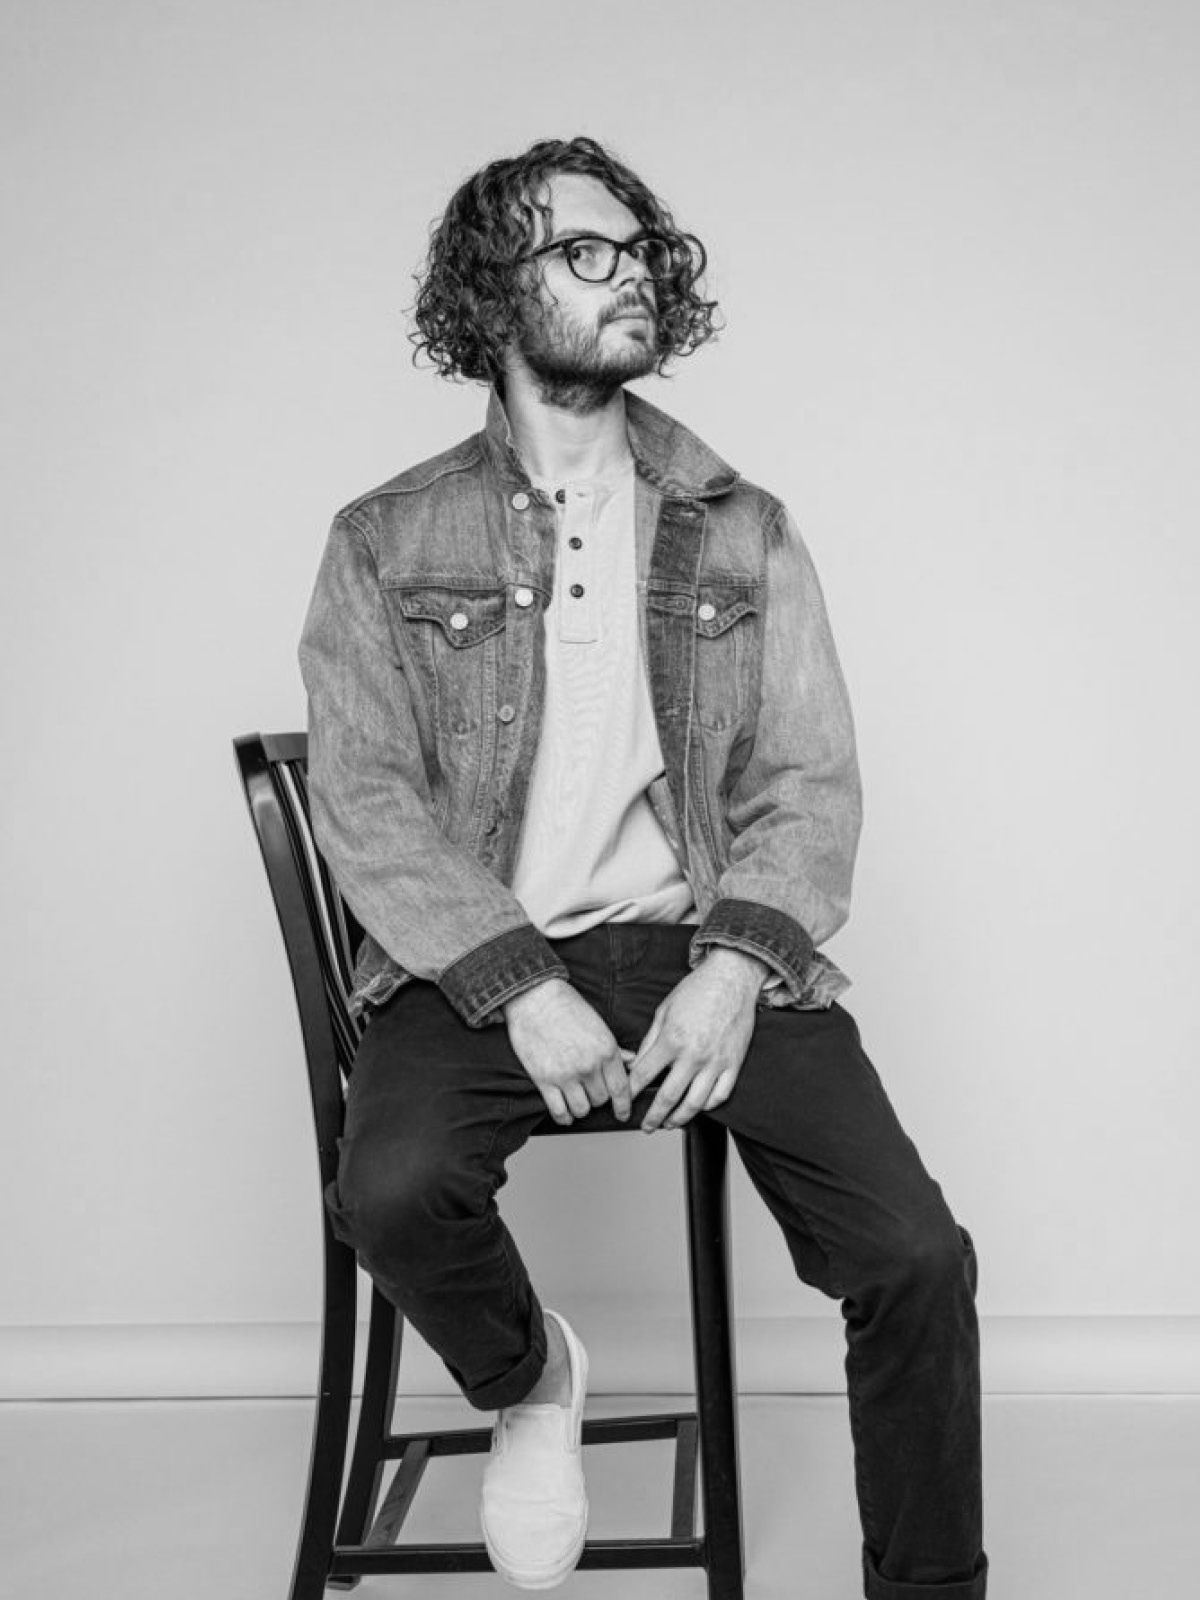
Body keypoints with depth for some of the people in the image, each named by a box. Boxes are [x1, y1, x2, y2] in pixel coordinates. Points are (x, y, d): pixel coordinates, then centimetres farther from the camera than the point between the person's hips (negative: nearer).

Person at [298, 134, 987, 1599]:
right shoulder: (387, 543, 5)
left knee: (916, 1258, -17)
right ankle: (527, 1381, 5)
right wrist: (524, 988, -16)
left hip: (703, 945, 2)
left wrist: (732, 969, -13)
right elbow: (363, 796, -3)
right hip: (480, 956, -1)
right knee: (392, 1192, -31)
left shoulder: (743, 532, 10)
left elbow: (811, 783, 5)